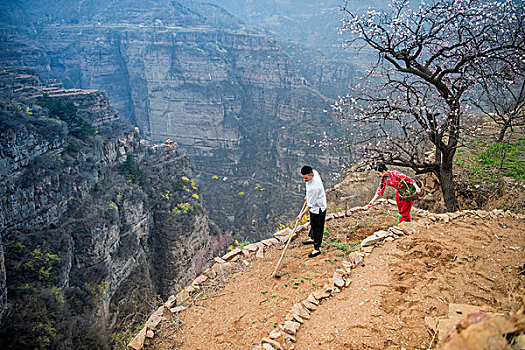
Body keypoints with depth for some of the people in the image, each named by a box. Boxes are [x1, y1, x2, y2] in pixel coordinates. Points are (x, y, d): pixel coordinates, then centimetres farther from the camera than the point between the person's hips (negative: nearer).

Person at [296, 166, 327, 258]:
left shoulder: (314, 187, -39)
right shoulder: (314, 172, -13)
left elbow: (310, 204, -28)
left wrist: (302, 214, -19)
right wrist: (307, 196, 21)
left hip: (318, 208, -9)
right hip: (314, 206, 10)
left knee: (317, 228, 6)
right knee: (312, 223, 29)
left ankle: (317, 249, 21)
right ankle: (312, 239, 52)